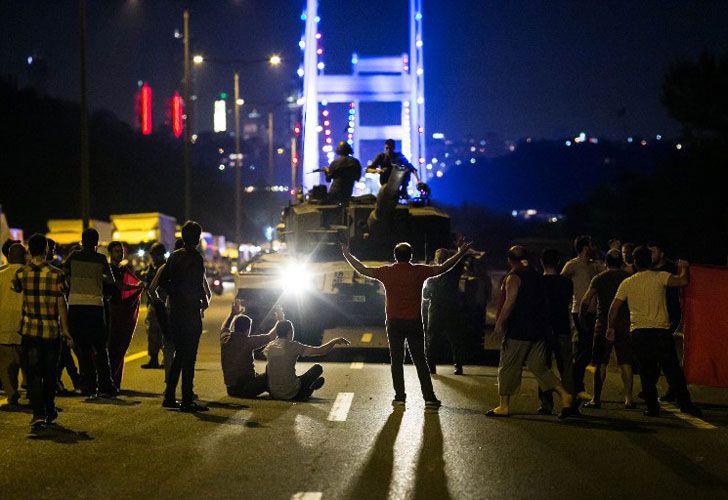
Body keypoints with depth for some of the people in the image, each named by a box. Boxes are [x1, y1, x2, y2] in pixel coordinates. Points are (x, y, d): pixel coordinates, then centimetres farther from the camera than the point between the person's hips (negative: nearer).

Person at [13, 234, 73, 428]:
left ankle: (38, 413, -13)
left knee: (33, 373, 1)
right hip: (52, 330, 0)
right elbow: (61, 304, -6)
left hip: (30, 330, 0)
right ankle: (50, 410, 24)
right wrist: (65, 331, 1)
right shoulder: (56, 274, -7)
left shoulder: (21, 273, -2)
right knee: (50, 373, 14)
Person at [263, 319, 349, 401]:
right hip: (291, 395, -4)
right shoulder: (292, 346, -11)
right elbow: (321, 351, -10)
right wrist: (335, 341, 6)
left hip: (273, 394, 4)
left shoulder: (269, 347, 3)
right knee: (318, 368, 10)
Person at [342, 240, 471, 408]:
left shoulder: (387, 272, -1)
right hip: (414, 322, 0)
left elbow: (363, 270, 7)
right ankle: (429, 397, 0)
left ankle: (399, 396, 3)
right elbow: (443, 268, 4)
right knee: (420, 361, 3)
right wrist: (461, 253, 14)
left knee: (396, 360, 6)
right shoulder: (419, 271, -2)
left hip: (394, 323, 0)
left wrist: (347, 254, 19)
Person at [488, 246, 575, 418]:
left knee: (508, 367, 4)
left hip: (518, 331, -7)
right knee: (538, 367, 11)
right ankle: (564, 394, -3)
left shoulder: (513, 277, -9)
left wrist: (499, 323, -13)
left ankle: (504, 406, 8)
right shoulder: (536, 276, 13)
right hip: (539, 330, 7)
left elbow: (509, 303, -18)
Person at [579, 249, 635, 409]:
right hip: (624, 324, 1)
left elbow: (586, 300, -5)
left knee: (600, 363, 3)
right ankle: (628, 399, 0)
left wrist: (581, 318, 5)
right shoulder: (628, 278, 5)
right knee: (625, 362, 4)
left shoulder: (599, 278, 0)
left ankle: (596, 398, 2)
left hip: (603, 324, -1)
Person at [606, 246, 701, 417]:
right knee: (673, 370, 4)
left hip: (638, 333, 2)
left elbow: (614, 307, 6)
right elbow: (683, 281, -14)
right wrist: (684, 269, 8)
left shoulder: (627, 283, 6)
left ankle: (653, 407, 4)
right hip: (661, 331, -2)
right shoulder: (659, 277, -3)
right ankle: (685, 404, 2)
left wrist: (610, 328, 18)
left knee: (647, 372, 7)